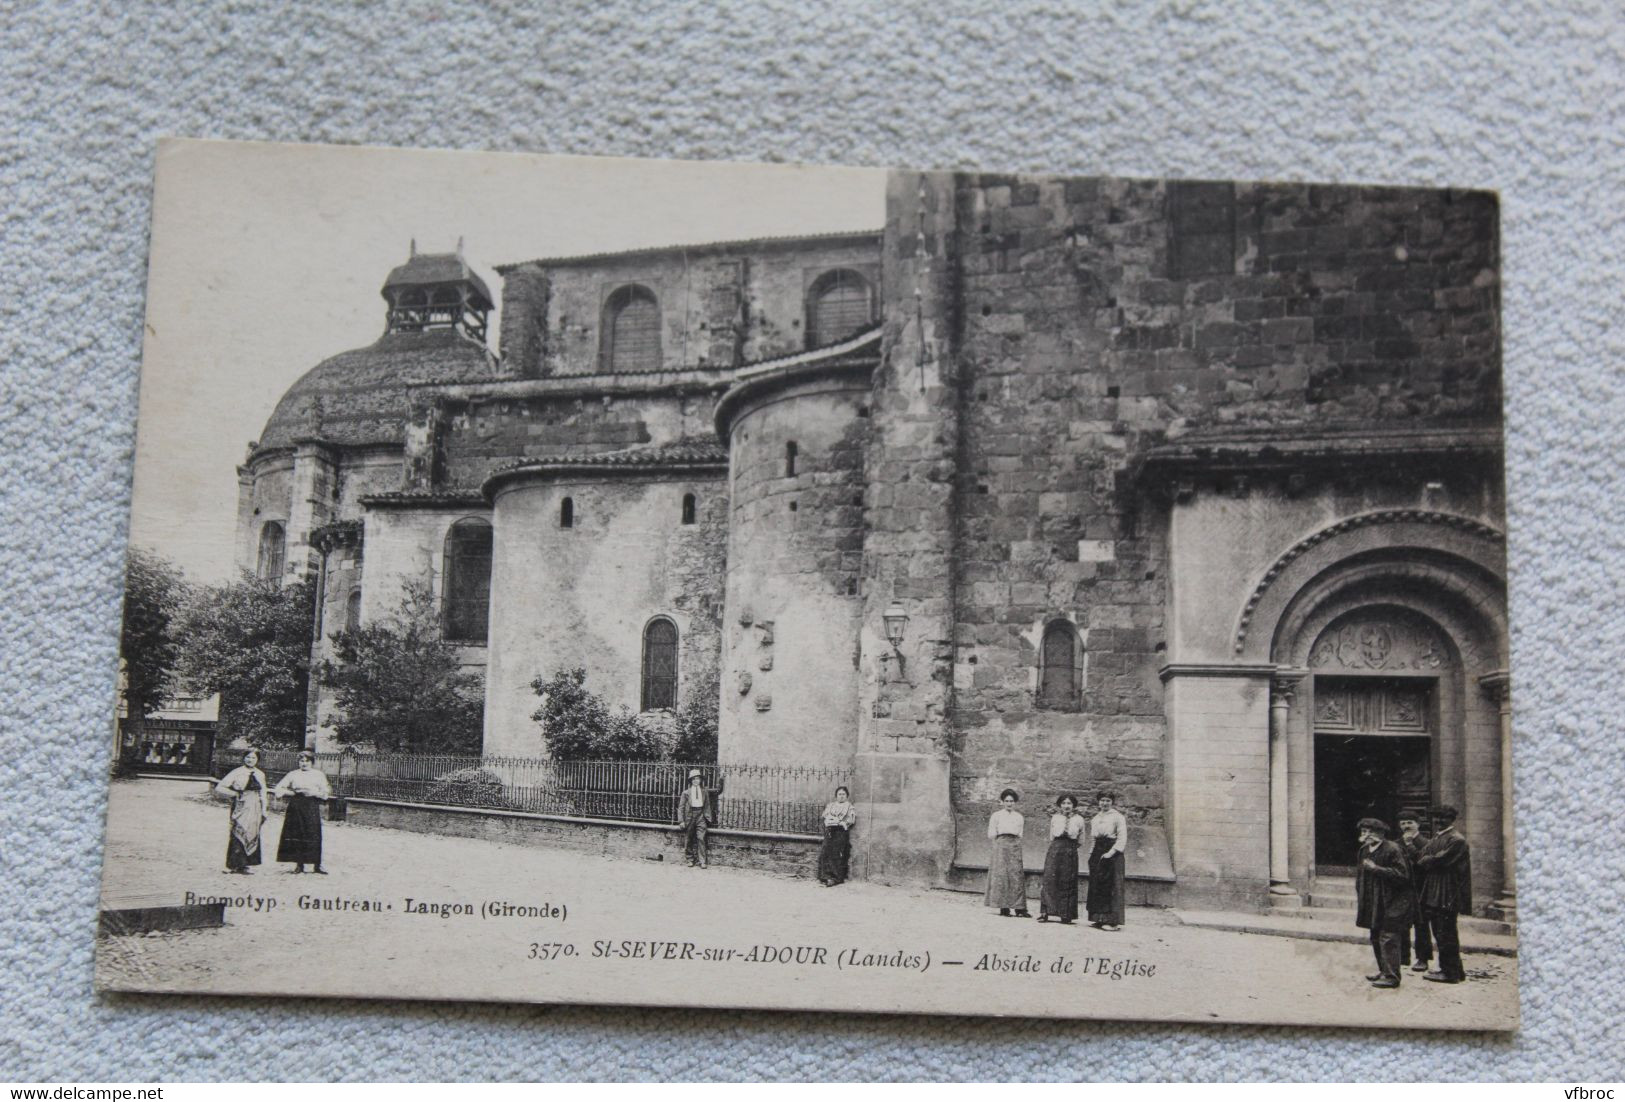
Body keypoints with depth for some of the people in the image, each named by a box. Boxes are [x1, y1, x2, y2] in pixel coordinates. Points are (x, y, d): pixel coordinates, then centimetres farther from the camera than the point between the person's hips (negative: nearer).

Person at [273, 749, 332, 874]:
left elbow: (326, 792, 2)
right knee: (296, 835, -2)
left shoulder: (319, 775, 10)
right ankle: (299, 864, 6)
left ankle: (316, 864, -3)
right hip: (295, 807, 1)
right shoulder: (293, 774, 13)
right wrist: (292, 793, -4)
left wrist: (314, 793, -14)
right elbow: (278, 788, 10)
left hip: (312, 807, -1)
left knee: (313, 835, -7)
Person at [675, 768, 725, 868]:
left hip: (701, 816, 0)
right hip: (690, 815, 0)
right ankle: (690, 859, 18)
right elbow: (681, 807, 4)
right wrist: (681, 821, -4)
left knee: (701, 838, -10)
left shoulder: (705, 791, 12)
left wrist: (720, 781, 3)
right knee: (688, 840, 4)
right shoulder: (686, 793, 6)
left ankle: (702, 861, -10)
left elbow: (718, 791, 18)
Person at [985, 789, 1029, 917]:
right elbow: (991, 835, 6)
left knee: (1017, 875, -5)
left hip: (1015, 845, 2)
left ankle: (1019, 908, -7)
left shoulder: (1019, 817, 15)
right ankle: (1004, 907, -7)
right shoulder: (996, 816, 8)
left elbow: (1020, 835, 16)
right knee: (1001, 875, -8)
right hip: (1000, 845, -2)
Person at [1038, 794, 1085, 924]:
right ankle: (1045, 913, -5)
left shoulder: (1079, 819, 4)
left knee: (1068, 883, 1)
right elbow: (1051, 837, 11)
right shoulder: (1055, 818, 9)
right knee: (1049, 880, -7)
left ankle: (1066, 916, 6)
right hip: (1055, 850, 1)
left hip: (1071, 853, 0)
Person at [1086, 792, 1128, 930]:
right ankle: (1098, 918, 8)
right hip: (1097, 852, 7)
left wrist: (1111, 852, -18)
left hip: (1112, 854, -7)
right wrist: (1092, 853, 10)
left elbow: (1122, 838, -10)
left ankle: (1112, 921, -6)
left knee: (1111, 886, -8)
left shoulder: (1117, 817, -4)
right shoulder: (1096, 818, 17)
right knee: (1096, 886, 4)